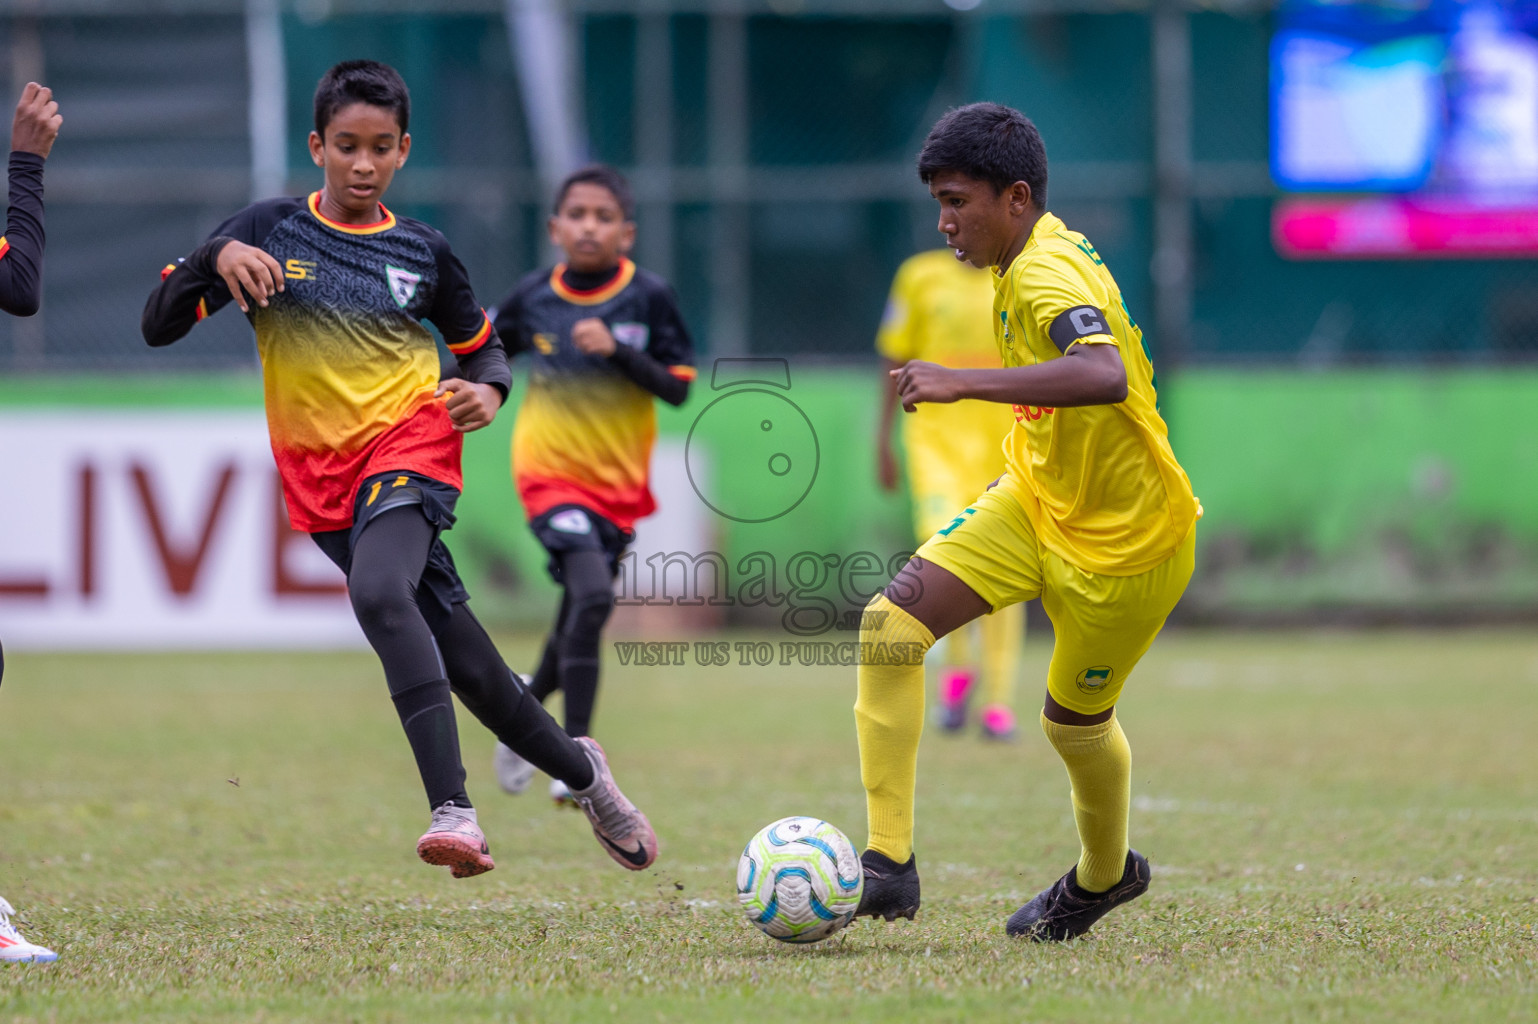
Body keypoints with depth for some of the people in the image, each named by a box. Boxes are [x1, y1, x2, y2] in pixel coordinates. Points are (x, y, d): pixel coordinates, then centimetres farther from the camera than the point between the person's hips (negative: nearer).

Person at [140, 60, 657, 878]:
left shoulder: (422, 251, 5)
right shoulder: (271, 230, 2)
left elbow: (480, 343, 21)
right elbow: (158, 326, -1)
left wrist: (488, 390, -2)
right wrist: (216, 258, -19)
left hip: (410, 444, -2)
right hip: (320, 473, 2)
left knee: (379, 592, -33)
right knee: (460, 662, 4)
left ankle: (452, 810, -40)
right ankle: (579, 770, 29)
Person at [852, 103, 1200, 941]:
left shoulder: (1051, 277, -27)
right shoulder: (1028, 264, 2)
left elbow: (1104, 375, -48)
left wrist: (964, 384, -51)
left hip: (1122, 540, -8)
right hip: (1035, 498, 8)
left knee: (1074, 723, 10)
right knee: (891, 622, -12)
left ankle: (1105, 875, 43)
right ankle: (888, 864, -13)